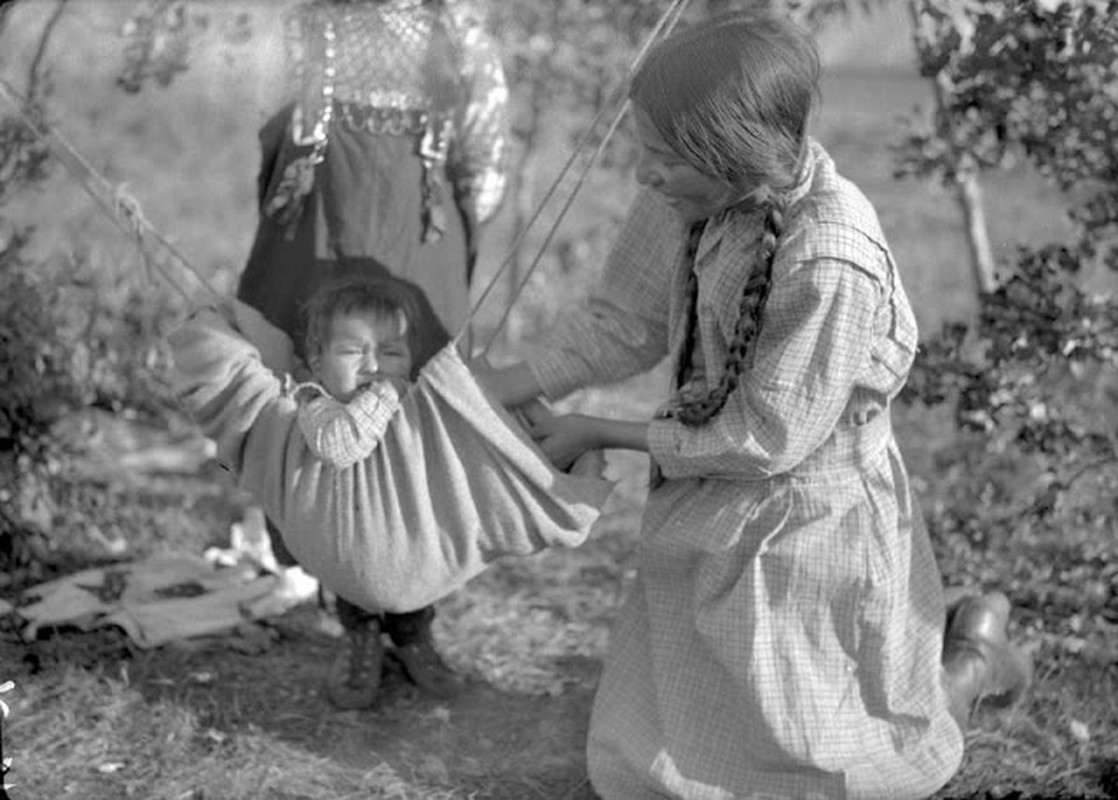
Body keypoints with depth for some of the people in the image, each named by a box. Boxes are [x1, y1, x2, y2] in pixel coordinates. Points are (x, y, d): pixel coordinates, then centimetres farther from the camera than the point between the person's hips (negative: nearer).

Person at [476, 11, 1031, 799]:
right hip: (714, 524, 7)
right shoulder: (692, 197, -15)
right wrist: (489, 389, -7)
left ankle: (974, 656, 37)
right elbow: (625, 322, -2)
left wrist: (599, 433, -17)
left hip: (803, 521, -7)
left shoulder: (831, 261, -33)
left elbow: (766, 440, -24)